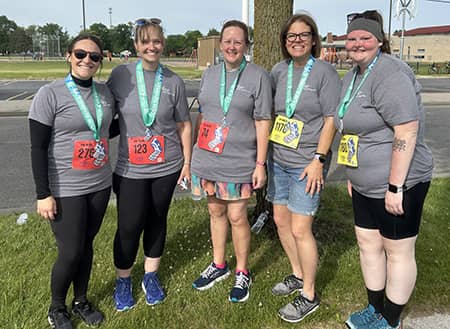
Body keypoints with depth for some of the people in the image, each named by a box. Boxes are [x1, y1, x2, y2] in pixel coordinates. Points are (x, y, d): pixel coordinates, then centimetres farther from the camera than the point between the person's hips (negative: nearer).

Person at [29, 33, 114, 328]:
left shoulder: (105, 92, 4)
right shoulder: (50, 94, -12)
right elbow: (38, 148, -12)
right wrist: (43, 194, -14)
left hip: (100, 185, 5)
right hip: (65, 190, -5)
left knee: (87, 246, 16)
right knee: (70, 253, 0)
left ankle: (82, 301, 36)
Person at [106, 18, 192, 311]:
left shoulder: (174, 81, 0)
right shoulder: (121, 75, -4)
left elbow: (184, 124, 6)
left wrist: (187, 162, 5)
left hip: (167, 166, 2)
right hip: (130, 169, -1)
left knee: (157, 221, 13)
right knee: (129, 226, 3)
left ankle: (151, 276, 32)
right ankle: (123, 280, 26)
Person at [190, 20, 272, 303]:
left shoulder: (259, 76, -5)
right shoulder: (210, 74, 10)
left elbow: (262, 122, -7)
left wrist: (260, 164, -11)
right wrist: (196, 152, 14)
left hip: (239, 161, -5)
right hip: (208, 157, 5)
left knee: (237, 216, 1)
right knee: (216, 211, 15)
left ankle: (242, 273, 20)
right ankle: (219, 265, 32)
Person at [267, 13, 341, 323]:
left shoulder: (325, 72, -8)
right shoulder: (279, 71, 7)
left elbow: (331, 120, -10)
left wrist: (319, 160, -16)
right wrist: (263, 155, 9)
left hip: (307, 164, -6)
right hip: (278, 159, 6)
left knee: (300, 230, -5)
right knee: (281, 221, 14)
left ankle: (309, 295, 14)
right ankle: (298, 275, 36)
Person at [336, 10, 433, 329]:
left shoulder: (389, 73, -18)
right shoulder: (353, 76, 11)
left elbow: (407, 129, -25)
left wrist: (395, 187, -24)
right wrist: (354, 174, 20)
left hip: (398, 183, -9)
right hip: (366, 185, 9)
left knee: (398, 252, 7)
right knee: (368, 244, 18)